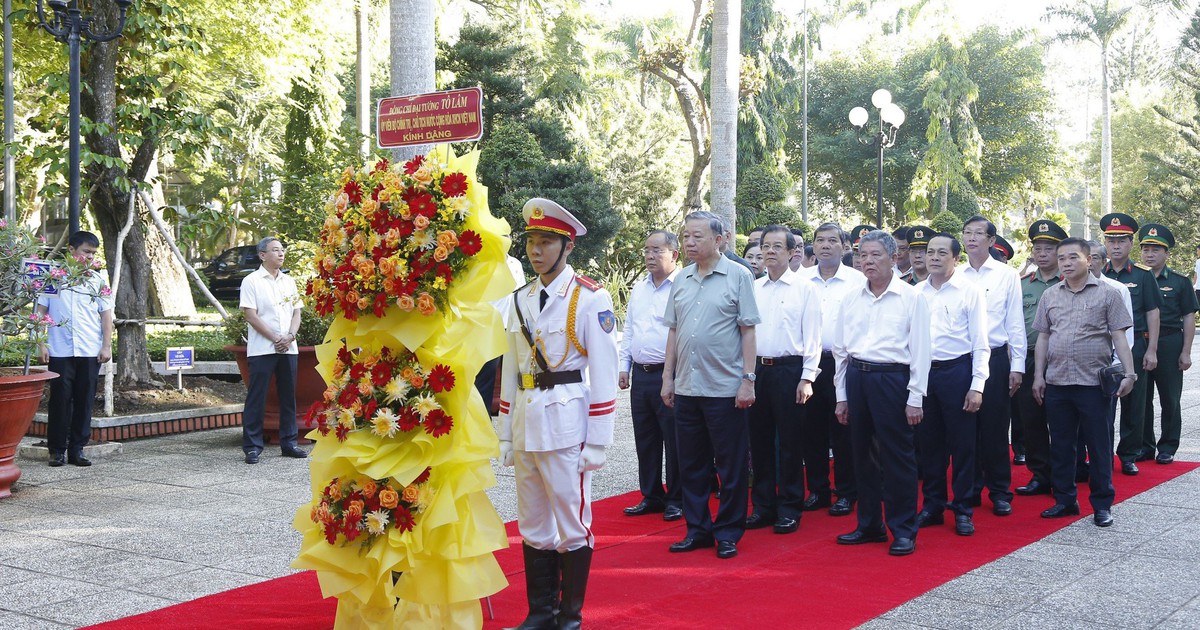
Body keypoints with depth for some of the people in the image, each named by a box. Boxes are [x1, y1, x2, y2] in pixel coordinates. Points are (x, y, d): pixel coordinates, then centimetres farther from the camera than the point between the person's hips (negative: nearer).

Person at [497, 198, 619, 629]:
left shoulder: (590, 299, -6)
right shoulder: (521, 300, 11)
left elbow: (603, 374, -8)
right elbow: (510, 371, 14)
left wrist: (597, 442, -11)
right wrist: (506, 435, 12)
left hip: (566, 422, -6)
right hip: (525, 422, 6)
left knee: (572, 524, 4)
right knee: (532, 526, 13)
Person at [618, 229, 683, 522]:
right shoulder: (639, 288, 15)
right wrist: (624, 366, 13)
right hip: (640, 375, 7)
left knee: (674, 441, 1)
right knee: (645, 440, 13)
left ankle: (677, 499, 13)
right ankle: (651, 496, 24)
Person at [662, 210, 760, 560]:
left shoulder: (738, 277, -4)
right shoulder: (681, 280, 10)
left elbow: (748, 331, -5)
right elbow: (673, 331, 14)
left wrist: (748, 379, -10)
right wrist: (668, 377, 10)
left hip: (725, 387, -5)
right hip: (686, 387, 5)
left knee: (731, 466, 4)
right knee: (691, 465, 12)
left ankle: (728, 533, 15)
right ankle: (697, 529, 23)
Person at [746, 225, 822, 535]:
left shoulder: (804, 288, -1)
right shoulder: (753, 289, 10)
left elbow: (812, 336, -4)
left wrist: (807, 378, -10)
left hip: (789, 370, -4)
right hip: (756, 369, 4)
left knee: (789, 442, 1)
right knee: (759, 440, 9)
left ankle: (789, 509, 12)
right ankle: (763, 506, 19)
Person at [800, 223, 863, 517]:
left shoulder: (857, 280, -1)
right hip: (808, 363, 3)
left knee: (843, 432, 2)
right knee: (812, 429, 8)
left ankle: (846, 493, 13)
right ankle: (817, 490, 20)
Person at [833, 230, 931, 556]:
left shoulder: (911, 297, -2)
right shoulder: (851, 299, 10)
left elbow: (920, 351, -4)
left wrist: (915, 398, -8)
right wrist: (842, 395, 12)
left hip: (892, 379, -5)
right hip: (856, 378, 5)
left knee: (898, 457, -1)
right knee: (863, 455, 12)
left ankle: (903, 530, 10)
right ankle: (869, 525, 23)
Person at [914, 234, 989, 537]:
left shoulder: (970, 292, -2)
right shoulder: (916, 293, 7)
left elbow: (980, 342, -4)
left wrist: (977, 385, -11)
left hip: (956, 372, -3)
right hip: (922, 372, 3)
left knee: (962, 443, 3)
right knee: (929, 442, 11)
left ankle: (962, 509, 14)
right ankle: (933, 504, 22)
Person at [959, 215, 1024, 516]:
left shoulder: (1007, 275, 1)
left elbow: (1015, 322, 1)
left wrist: (1017, 366, -4)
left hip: (994, 358, -2)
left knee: (995, 428, 1)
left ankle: (1000, 492, 12)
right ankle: (970, 489, 18)